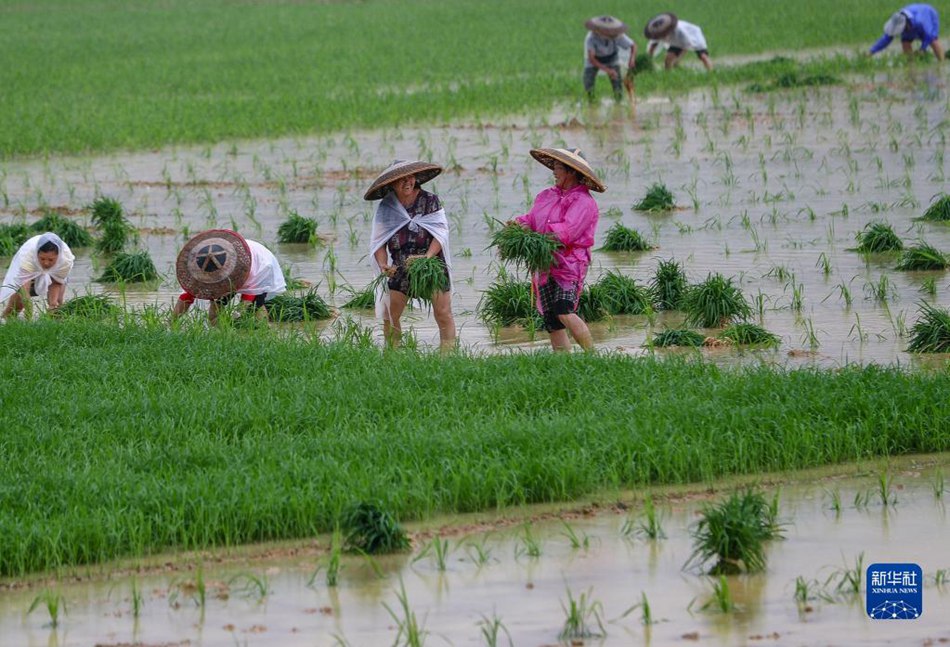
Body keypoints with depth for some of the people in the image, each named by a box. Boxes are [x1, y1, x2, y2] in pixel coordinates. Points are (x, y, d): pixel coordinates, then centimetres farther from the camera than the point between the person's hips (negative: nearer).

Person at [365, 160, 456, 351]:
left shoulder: (430, 201, -4)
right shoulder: (386, 208, 1)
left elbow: (441, 232, -10)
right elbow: (378, 242, 1)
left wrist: (427, 257, -25)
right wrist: (383, 265, -18)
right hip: (401, 269, 2)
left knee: (443, 313, -8)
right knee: (389, 315, -3)